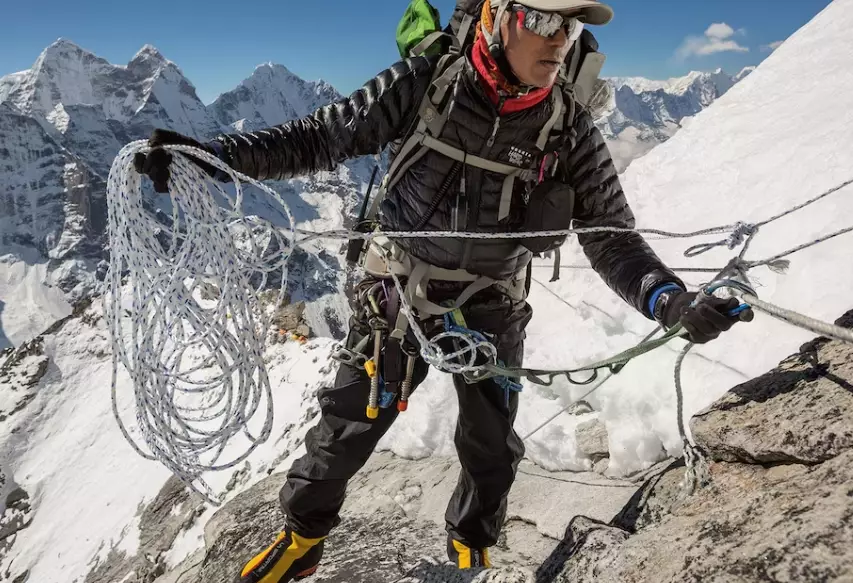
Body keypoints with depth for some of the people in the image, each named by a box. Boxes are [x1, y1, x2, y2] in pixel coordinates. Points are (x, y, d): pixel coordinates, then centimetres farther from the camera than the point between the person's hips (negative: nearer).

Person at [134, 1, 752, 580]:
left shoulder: (570, 127, -12)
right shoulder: (424, 82, -16)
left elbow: (612, 236, -11)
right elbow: (324, 136, -11)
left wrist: (671, 300, -29)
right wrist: (214, 153, -22)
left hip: (491, 309, 2)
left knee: (492, 447, 17)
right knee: (348, 424, 13)